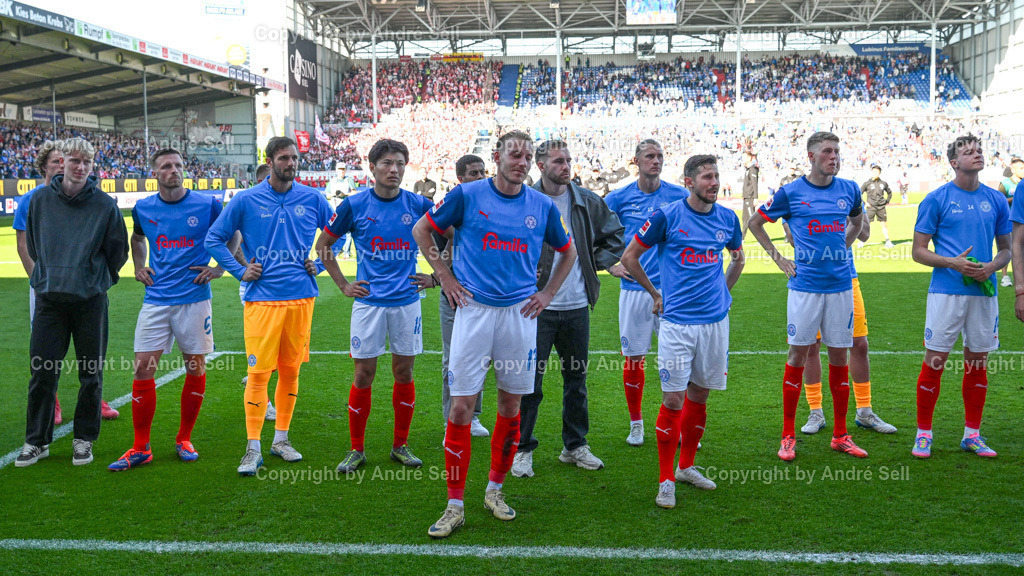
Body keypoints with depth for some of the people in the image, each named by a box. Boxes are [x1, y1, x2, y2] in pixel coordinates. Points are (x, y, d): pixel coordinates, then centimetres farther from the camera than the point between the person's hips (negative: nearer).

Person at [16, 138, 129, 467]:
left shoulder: (105, 204, -4)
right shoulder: (40, 200, 2)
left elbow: (118, 251, 7)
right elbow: (31, 243, 17)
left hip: (91, 300, -2)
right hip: (49, 298, 2)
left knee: (91, 375, 5)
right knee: (42, 373, 3)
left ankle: (84, 440, 19)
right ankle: (36, 441, 16)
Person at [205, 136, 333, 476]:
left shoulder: (313, 199, 6)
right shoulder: (246, 200, 1)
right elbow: (214, 239, 7)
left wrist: (319, 264, 8)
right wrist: (240, 271, 0)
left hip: (301, 297, 3)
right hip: (262, 298, -2)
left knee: (291, 370, 9)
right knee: (258, 372, -6)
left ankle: (281, 439, 22)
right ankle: (253, 449, 2)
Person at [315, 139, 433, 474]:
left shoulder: (419, 205, 0)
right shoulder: (354, 206, -2)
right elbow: (323, 245, 10)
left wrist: (435, 277, 8)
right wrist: (343, 285, 5)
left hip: (407, 300, 1)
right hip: (368, 300, -1)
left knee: (404, 372, 7)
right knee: (363, 374, 1)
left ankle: (401, 446, 20)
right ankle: (356, 450, 13)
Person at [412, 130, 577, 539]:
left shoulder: (542, 206, 4)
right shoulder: (467, 195, -2)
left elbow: (568, 252, 20)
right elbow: (422, 229, 10)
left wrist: (547, 294, 11)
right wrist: (445, 277, 5)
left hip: (520, 312, 3)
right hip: (474, 309, -2)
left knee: (511, 404, 9)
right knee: (461, 406, -5)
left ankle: (495, 490, 27)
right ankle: (455, 506, 5)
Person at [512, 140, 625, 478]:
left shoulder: (587, 202, 5)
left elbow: (615, 234, 17)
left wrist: (596, 263, 7)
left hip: (577, 305, 4)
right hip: (537, 307, -4)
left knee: (577, 379, 13)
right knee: (529, 380, 1)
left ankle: (575, 445, 27)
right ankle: (522, 449, 15)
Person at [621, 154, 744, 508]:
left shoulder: (728, 219, 6)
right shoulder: (667, 217, -6)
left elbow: (738, 257, 26)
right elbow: (629, 256, 3)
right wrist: (655, 294, 9)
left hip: (715, 319, 4)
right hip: (677, 321, -4)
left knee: (699, 394, 12)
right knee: (673, 400, -5)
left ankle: (686, 466, 29)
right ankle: (666, 480, 6)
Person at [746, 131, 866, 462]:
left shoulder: (849, 190, 7)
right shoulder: (791, 192, -2)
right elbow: (755, 223, 9)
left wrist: (841, 248, 14)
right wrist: (779, 259, 4)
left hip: (841, 283, 3)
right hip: (805, 285, -3)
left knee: (839, 355, 7)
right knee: (798, 354, -1)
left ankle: (840, 435, 17)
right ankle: (788, 436, 7)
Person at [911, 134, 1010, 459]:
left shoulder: (996, 200, 9)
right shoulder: (936, 199, -2)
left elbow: (1006, 249, 15)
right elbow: (918, 251, -1)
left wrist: (991, 266, -6)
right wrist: (953, 263, -16)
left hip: (984, 292, 4)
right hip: (946, 291, -4)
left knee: (977, 363, 9)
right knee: (934, 361, -2)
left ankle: (972, 435, 20)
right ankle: (924, 434, 9)